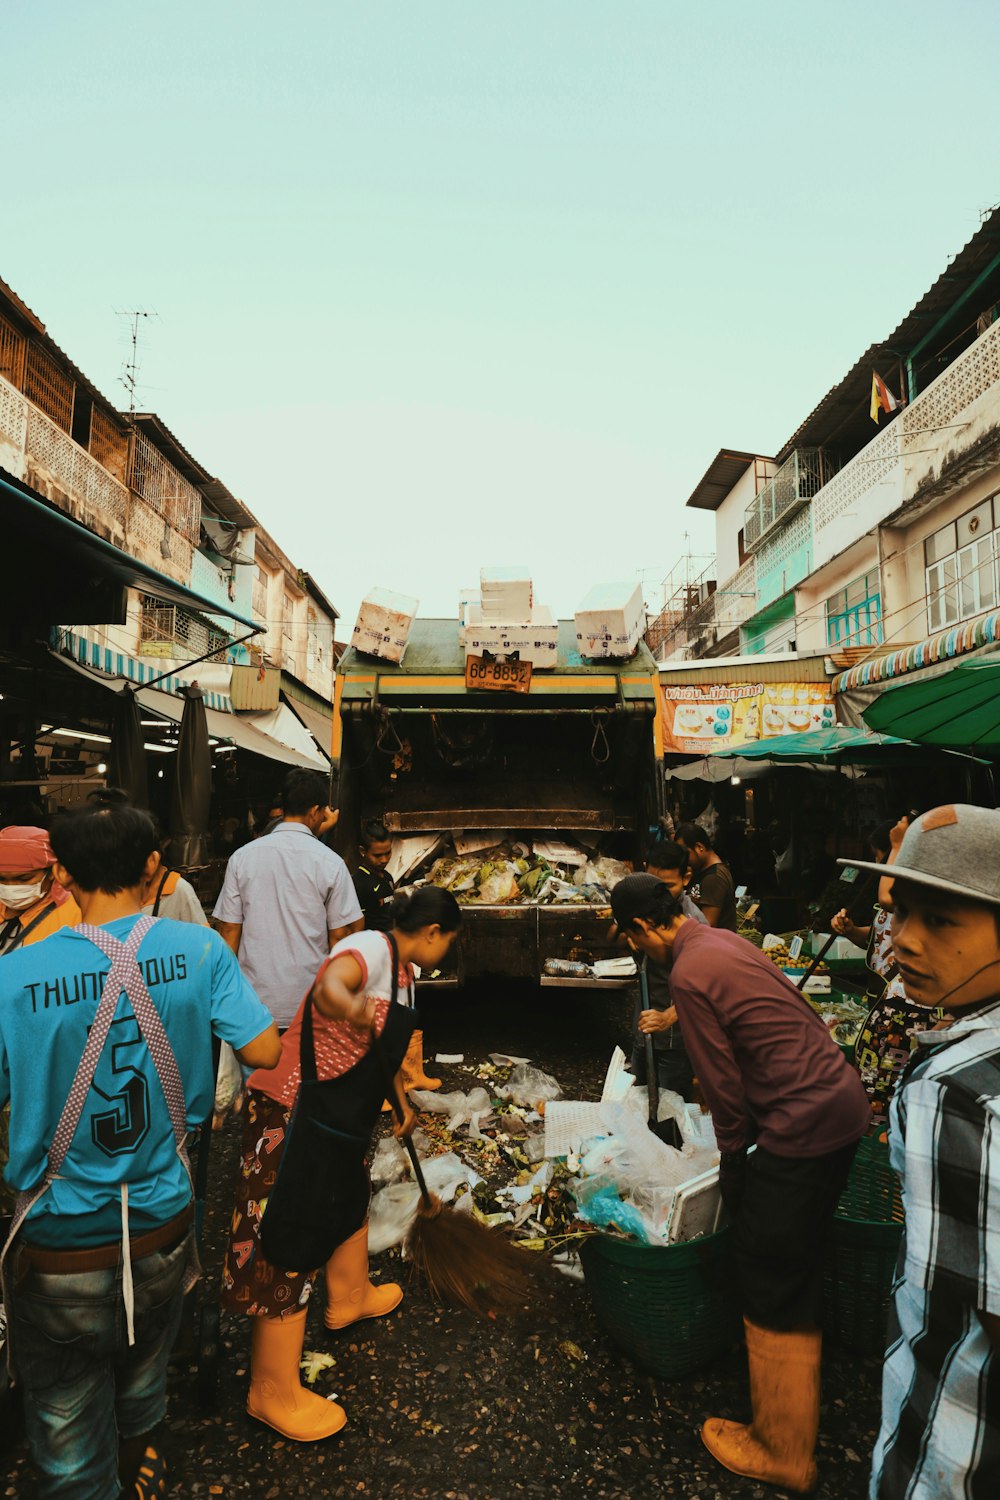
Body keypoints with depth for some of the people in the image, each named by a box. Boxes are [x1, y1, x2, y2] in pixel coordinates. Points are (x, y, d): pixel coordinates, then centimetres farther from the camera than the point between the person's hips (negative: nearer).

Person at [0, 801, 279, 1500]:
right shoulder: (199, 949, -15)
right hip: (163, 1224, 4)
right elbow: (264, 1051, -12)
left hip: (62, 1245, -3)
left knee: (67, 1417, 20)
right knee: (144, 1370, 32)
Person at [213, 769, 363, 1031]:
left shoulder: (241, 857, 1)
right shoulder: (330, 862, -6)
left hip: (254, 1001, 2)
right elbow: (340, 935, -3)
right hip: (311, 1003, -2)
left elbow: (229, 930, 2)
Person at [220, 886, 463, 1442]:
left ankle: (349, 1296, 52)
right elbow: (329, 986, -46)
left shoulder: (402, 968, 10)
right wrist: (350, 1008, -69)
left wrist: (402, 1103, 35)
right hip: (295, 1105, -10)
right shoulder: (370, 949, -22)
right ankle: (274, 1393, 11)